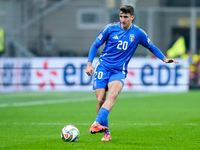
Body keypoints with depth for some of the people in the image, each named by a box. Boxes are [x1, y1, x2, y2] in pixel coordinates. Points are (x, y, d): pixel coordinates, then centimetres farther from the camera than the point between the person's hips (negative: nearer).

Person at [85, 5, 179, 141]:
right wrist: (89, 64, -1)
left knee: (113, 94, -29)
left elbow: (152, 47, 17)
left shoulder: (138, 33, 3)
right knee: (100, 100, -9)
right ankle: (106, 133, 5)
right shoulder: (110, 28, 0)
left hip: (119, 71, 0)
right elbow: (96, 45, 7)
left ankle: (97, 123, -42)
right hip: (103, 67, 0)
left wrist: (164, 58, 4)